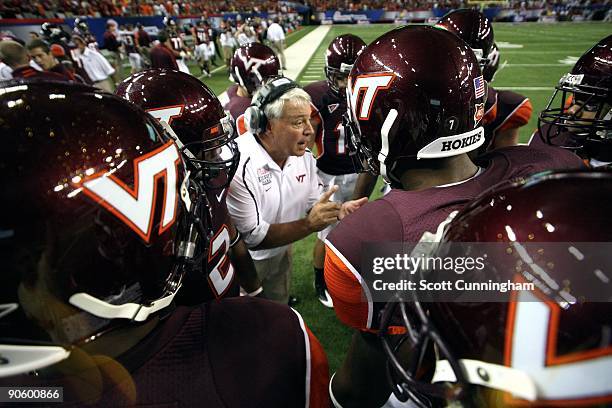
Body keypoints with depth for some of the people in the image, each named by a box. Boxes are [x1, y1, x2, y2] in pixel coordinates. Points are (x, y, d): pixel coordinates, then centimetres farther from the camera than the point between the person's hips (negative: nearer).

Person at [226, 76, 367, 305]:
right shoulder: (240, 164, -33)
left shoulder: (304, 155, -11)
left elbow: (312, 206, -1)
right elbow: (253, 237, -29)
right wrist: (309, 224, -36)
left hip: (281, 251, 6)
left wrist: (338, 211, -22)